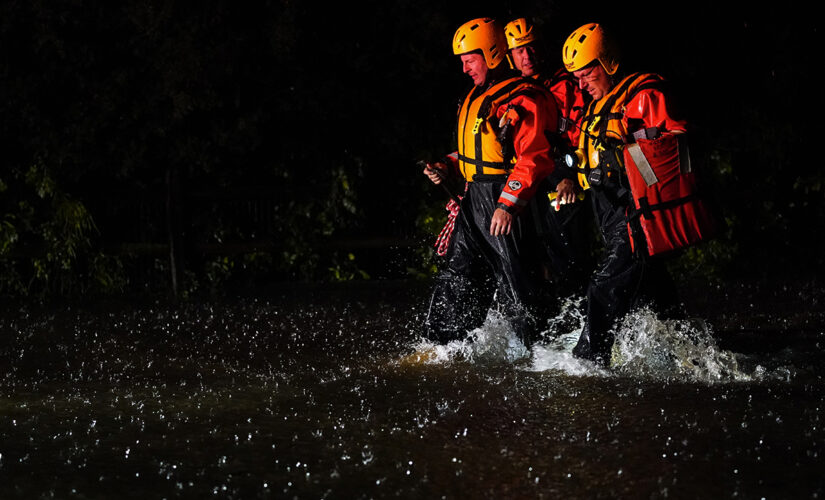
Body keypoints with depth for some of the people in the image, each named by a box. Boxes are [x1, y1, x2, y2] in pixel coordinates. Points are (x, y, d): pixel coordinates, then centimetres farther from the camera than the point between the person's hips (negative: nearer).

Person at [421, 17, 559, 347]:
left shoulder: (523, 99, -14)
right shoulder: (476, 97, 16)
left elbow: (534, 158, -21)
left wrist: (508, 204, -26)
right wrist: (448, 168, 9)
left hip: (508, 200, -9)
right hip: (474, 200, 9)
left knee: (515, 282, -4)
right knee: (457, 275, 9)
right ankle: (440, 344, 14)